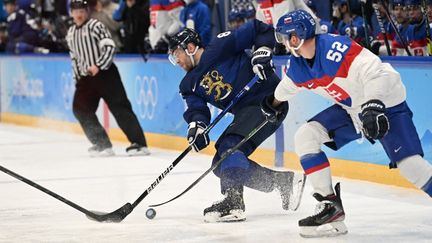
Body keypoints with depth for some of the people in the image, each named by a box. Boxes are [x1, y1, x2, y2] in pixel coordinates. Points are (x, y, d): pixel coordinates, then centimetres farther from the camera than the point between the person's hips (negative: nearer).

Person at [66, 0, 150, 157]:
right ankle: (102, 144, 3)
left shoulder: (95, 26, -6)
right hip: (86, 78, 7)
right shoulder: (71, 33, 16)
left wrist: (98, 66, -22)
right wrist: (77, 78, 18)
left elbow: (110, 46, -15)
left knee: (119, 107, -11)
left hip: (105, 73, -7)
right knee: (80, 109, -5)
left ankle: (139, 143, -13)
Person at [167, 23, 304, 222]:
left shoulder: (220, 46, -7)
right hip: (244, 112, 10)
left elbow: (260, 29, -5)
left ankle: (233, 202, -37)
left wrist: (261, 53, -17)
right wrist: (197, 125, -18)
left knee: (230, 145, -27)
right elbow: (197, 109, 2)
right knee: (221, 164, 5)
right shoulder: (190, 84, 16)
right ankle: (283, 181, 12)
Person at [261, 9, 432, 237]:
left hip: (386, 103, -8)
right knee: (305, 137, -5)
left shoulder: (335, 48, -29)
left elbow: (375, 72, -35)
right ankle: (330, 204, -2)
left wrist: (373, 106, -45)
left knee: (409, 164, -23)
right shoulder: (296, 65, -2)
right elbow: (287, 86, 22)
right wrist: (273, 103, 39)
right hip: (350, 109, 8)